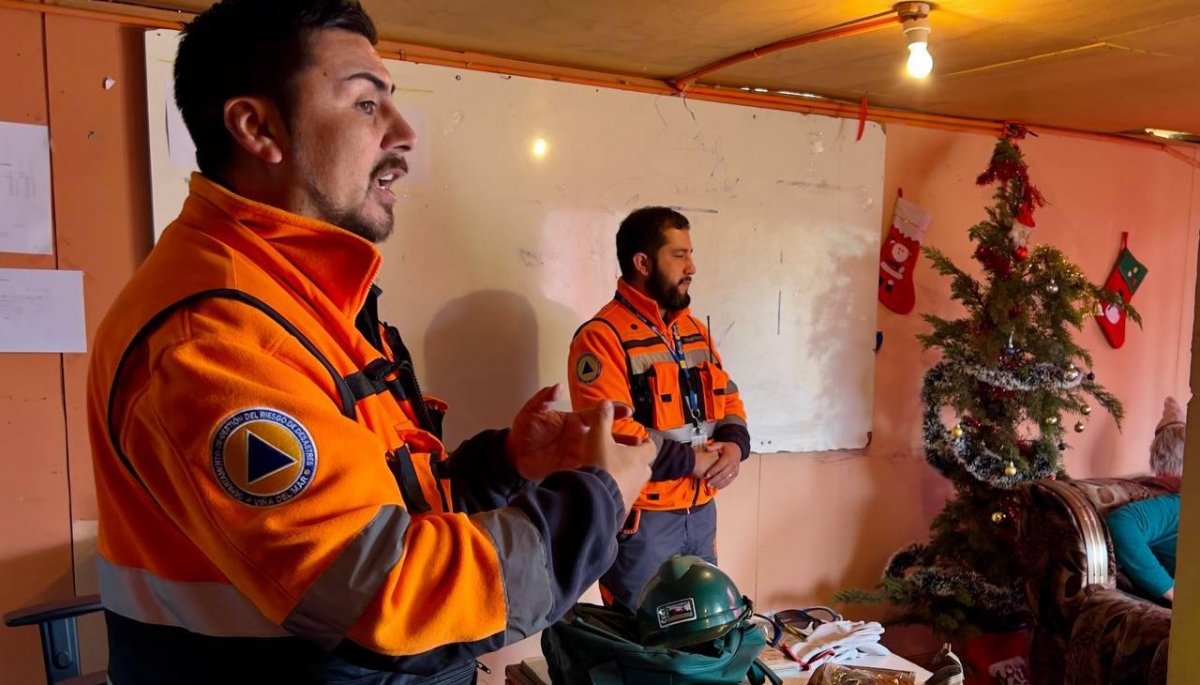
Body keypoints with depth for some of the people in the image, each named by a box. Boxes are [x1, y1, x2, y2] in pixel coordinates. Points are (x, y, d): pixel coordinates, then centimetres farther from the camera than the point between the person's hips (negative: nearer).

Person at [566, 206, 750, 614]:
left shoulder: (693, 329, 11)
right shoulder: (602, 337, -16)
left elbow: (727, 397, 15)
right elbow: (608, 432, -24)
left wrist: (733, 444, -7)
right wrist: (691, 460, -18)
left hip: (701, 511, 8)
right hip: (642, 519, -7)